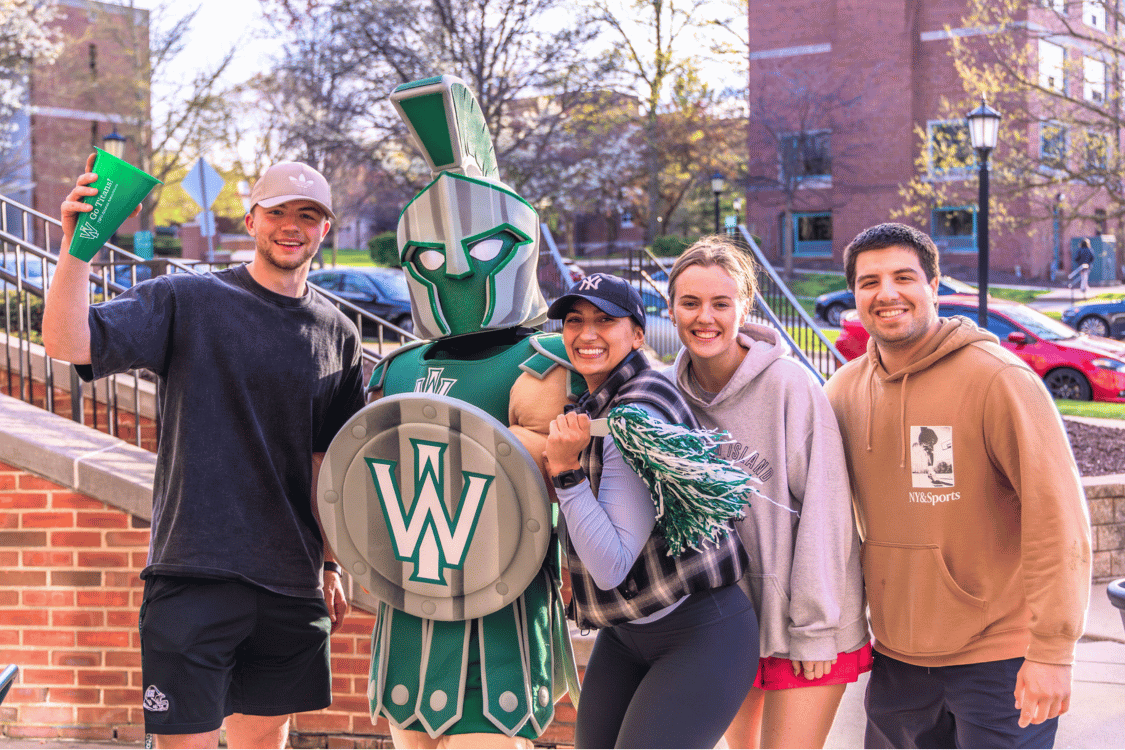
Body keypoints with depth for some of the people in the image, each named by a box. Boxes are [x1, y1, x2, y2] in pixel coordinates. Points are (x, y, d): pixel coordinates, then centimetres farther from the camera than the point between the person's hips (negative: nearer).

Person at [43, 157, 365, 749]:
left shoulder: (338, 336, 11)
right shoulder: (185, 301, -1)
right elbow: (68, 345, -12)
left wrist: (332, 566, 16)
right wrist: (76, 249, -26)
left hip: (293, 588, 4)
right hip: (194, 574, -4)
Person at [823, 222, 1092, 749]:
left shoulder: (998, 378, -14)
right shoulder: (845, 390, 4)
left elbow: (1057, 515, -17)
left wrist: (1052, 650, -19)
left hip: (999, 655, -5)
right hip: (897, 657, 6)